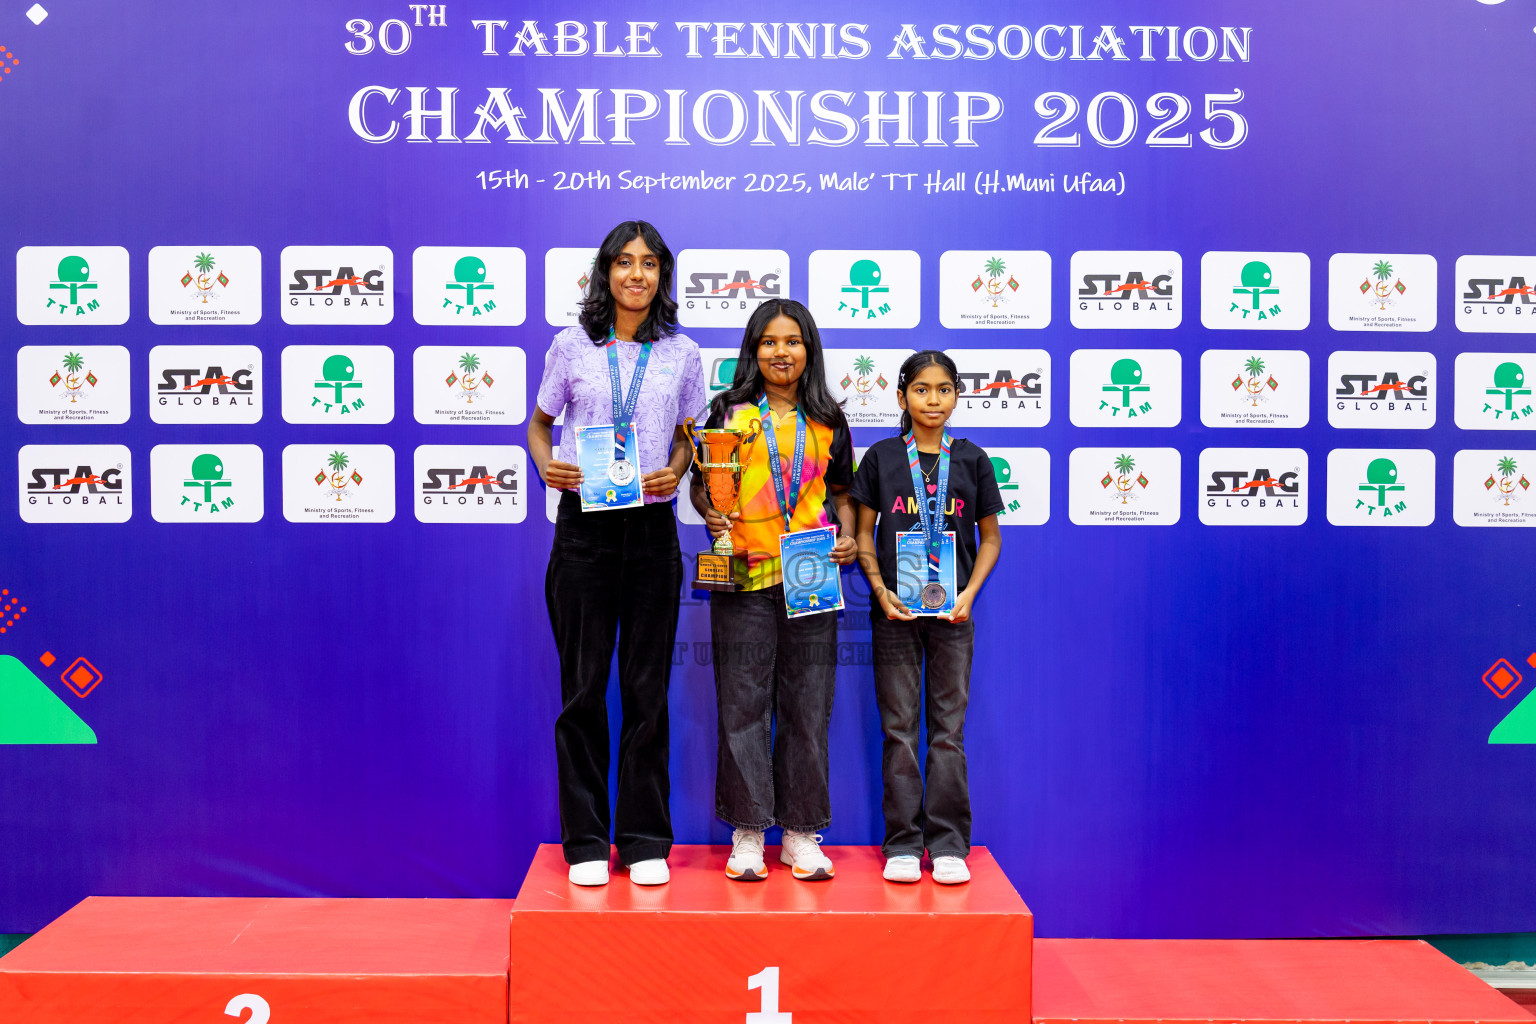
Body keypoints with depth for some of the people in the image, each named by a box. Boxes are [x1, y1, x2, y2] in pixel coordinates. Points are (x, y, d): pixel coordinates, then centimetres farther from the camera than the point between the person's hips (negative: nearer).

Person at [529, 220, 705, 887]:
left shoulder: (682, 354, 7)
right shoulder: (571, 347, 4)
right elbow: (540, 422, 14)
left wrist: (675, 472, -6)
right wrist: (545, 466, -7)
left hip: (652, 527, 1)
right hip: (584, 525, -1)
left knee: (647, 687, 5)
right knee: (583, 687, 4)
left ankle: (645, 840, 16)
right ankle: (585, 840, 15)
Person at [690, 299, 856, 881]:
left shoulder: (828, 422, 13)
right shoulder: (729, 412, 8)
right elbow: (700, 483, 10)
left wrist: (847, 537, 1)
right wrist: (710, 514, -10)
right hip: (744, 577, -2)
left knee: (807, 707, 5)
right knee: (743, 704, 0)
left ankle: (800, 833, 15)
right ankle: (747, 833, 10)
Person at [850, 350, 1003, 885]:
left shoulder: (971, 459, 5)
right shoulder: (881, 457, 3)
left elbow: (990, 536, 9)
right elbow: (864, 533, 5)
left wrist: (970, 592, -5)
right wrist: (880, 590, -8)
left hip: (952, 608, 0)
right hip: (895, 608, 0)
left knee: (949, 729, 4)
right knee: (898, 729, 4)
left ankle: (948, 844, 12)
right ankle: (902, 844, 12)